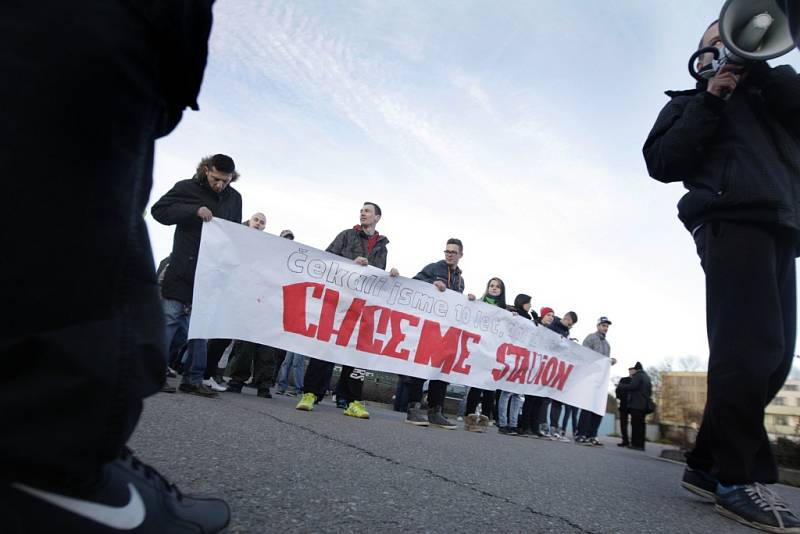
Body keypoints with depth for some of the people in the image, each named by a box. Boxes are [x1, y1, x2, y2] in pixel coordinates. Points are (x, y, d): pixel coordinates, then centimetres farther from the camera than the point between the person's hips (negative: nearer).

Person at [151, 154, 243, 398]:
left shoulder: (235, 198, 10)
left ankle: (193, 379, 12)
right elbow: (159, 210, -7)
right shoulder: (187, 188, -1)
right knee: (169, 319, -3)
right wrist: (194, 211, -19)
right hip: (183, 270, -4)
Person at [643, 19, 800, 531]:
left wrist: (758, 62, 5)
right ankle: (737, 476, -12)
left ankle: (707, 464, 5)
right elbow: (662, 162, 2)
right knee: (752, 347, -19)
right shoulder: (691, 101, 20)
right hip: (732, 220, -5)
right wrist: (711, 98, 2)